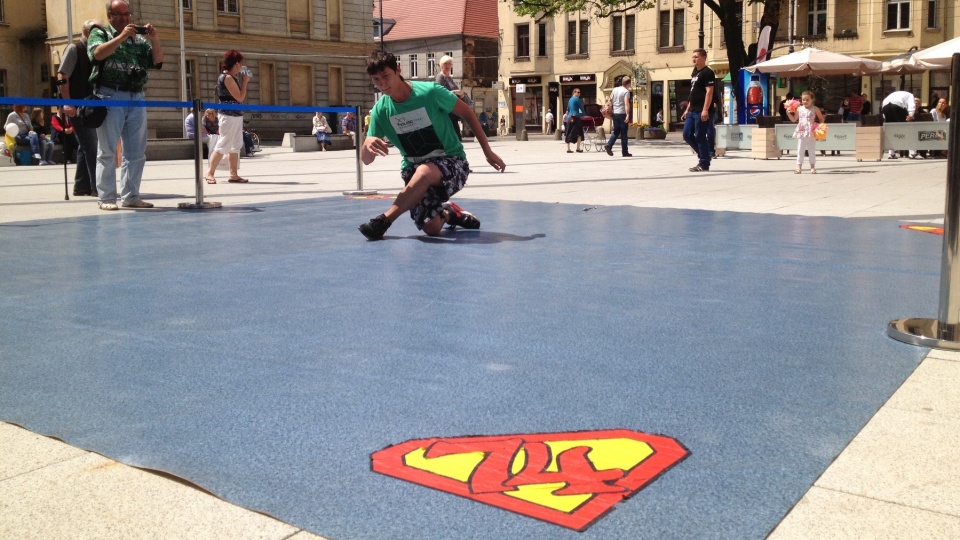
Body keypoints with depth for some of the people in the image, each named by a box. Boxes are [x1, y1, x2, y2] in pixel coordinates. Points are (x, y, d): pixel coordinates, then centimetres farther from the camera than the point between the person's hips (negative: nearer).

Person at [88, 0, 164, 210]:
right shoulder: (99, 33, 8)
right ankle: (106, 198, -1)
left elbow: (157, 61, 10)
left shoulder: (139, 39, 19)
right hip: (111, 97, -5)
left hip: (136, 98, 5)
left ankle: (130, 196, 11)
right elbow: (98, 53, -11)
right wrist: (121, 37, -15)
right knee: (107, 151, -3)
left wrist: (154, 39, -4)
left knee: (136, 153, 5)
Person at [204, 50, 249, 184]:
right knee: (223, 146, -7)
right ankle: (210, 173, -1)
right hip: (229, 116, -10)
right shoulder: (227, 78, -16)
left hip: (236, 115, 10)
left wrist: (243, 81, 11)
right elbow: (240, 97, -16)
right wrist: (245, 82, -8)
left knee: (235, 146, 10)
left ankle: (233, 175, 14)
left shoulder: (232, 77, 13)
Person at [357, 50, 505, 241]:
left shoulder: (430, 92, -16)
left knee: (424, 172, -40)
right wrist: (367, 143, -31)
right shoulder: (380, 110, -6)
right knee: (432, 228, -17)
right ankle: (450, 213, 21)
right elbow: (366, 160, -5)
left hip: (451, 162, -3)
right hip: (413, 168, 4)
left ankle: (383, 221, -28)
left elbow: (467, 113, -2)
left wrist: (488, 152, 0)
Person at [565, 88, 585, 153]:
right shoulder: (577, 99, -6)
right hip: (576, 117, -7)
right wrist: (584, 114, 9)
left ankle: (568, 149, 3)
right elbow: (582, 108, -5)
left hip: (569, 118, 7)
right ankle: (578, 148, -3)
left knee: (569, 134, 6)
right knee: (579, 133, 1)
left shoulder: (570, 99, 17)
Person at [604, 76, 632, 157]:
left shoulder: (615, 89, 10)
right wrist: (628, 115, -25)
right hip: (622, 113, -6)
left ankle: (609, 145, -6)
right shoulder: (626, 91, -10)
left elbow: (610, 100, 13)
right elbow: (626, 103, -20)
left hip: (615, 113, 6)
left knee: (616, 132, 15)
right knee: (623, 133, 0)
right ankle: (625, 152, 3)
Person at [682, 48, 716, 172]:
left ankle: (704, 164, 2)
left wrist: (705, 110, -25)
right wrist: (687, 109, 21)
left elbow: (709, 92, -17)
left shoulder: (707, 73, -9)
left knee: (700, 137, -6)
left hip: (702, 112, -9)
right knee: (687, 135, 8)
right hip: (692, 111, 9)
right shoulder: (694, 72, 18)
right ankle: (704, 154, 21)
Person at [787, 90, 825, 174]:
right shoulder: (799, 109, 5)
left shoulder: (815, 109, -1)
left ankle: (812, 167, 12)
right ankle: (798, 167, 4)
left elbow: (821, 119, 7)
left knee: (812, 151, 5)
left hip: (811, 133, -2)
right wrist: (788, 114, 0)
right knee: (800, 151, 2)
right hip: (801, 133, 2)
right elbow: (794, 119, 14)